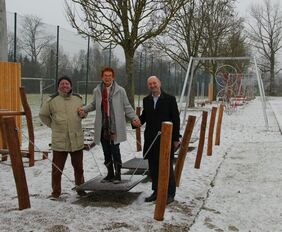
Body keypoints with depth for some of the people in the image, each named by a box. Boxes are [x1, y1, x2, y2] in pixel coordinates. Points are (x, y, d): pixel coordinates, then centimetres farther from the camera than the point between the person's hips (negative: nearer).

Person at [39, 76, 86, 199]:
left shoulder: (78, 99, 6)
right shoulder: (52, 100, -3)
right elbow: (43, 115, 9)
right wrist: (52, 125, 6)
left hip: (77, 140, 3)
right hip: (59, 141, -2)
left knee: (78, 168, 13)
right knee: (57, 168, 3)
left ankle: (81, 189, 28)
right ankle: (56, 192, 16)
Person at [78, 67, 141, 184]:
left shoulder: (120, 90, -1)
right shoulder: (97, 91, 9)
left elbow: (127, 107, 3)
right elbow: (93, 105, 22)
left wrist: (134, 117, -9)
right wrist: (83, 109, 6)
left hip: (115, 126, -4)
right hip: (102, 126, 4)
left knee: (115, 151, -4)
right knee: (106, 151, 11)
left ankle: (117, 174, 12)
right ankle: (110, 174, 27)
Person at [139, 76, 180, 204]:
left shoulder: (170, 99, -4)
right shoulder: (146, 100, 9)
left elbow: (176, 119, -4)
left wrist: (176, 138, -7)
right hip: (151, 139, 5)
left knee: (167, 167, 2)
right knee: (153, 167, 11)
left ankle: (170, 194, 15)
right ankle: (156, 191, 26)